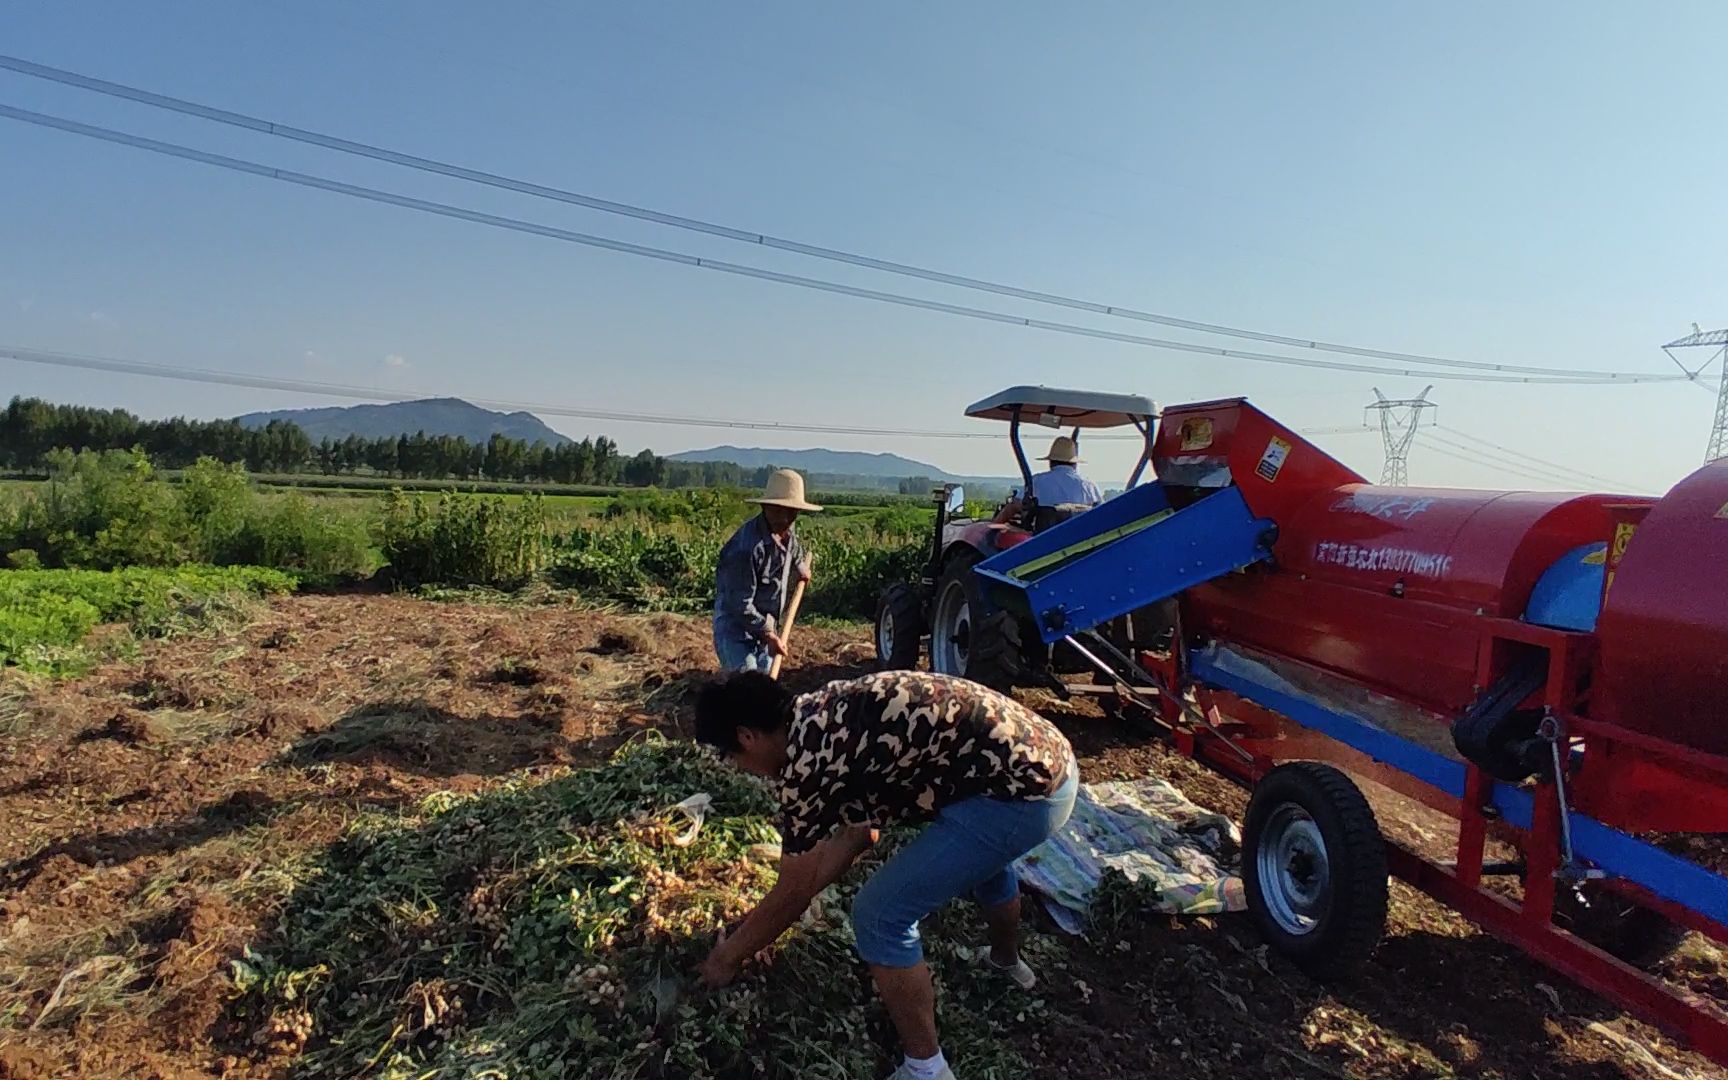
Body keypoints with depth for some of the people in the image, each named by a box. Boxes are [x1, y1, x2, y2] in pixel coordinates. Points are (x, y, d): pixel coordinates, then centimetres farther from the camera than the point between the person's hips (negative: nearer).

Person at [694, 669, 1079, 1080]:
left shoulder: (808, 760, -13)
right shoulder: (828, 717, 12)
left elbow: (792, 897, -2)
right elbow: (857, 831, 24)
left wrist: (729, 955, 16)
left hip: (1025, 794, -10)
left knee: (879, 915, 0)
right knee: (983, 852, 39)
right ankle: (1007, 961, 65)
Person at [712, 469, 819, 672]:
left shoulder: (787, 533, 1)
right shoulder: (747, 546, -26)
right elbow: (740, 605, -23)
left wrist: (800, 568, 16)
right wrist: (768, 635, -19)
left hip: (764, 626, 9)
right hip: (736, 627, -8)